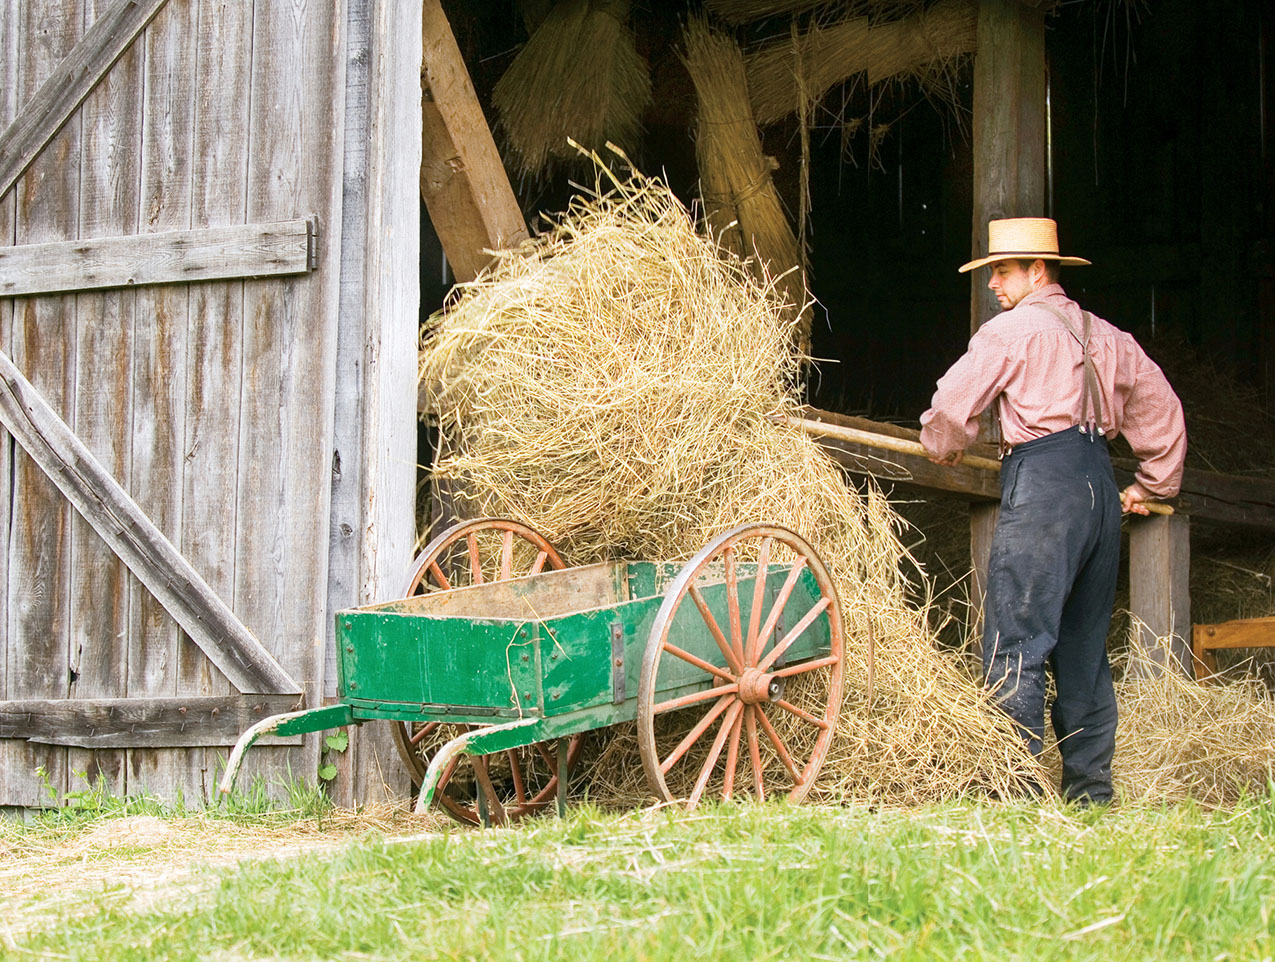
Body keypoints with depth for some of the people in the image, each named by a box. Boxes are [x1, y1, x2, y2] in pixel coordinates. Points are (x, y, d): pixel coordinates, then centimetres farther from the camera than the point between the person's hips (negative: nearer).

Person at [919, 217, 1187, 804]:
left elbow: (951, 407, 0)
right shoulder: (1104, 336, 19)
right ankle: (1091, 790, 13)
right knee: (1084, 650, 12)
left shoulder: (1014, 329, -1)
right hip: (1098, 486, 8)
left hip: (1042, 489, -8)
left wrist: (942, 448, 21)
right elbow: (1162, 408, 25)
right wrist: (1152, 486, 35)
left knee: (1015, 646, -8)